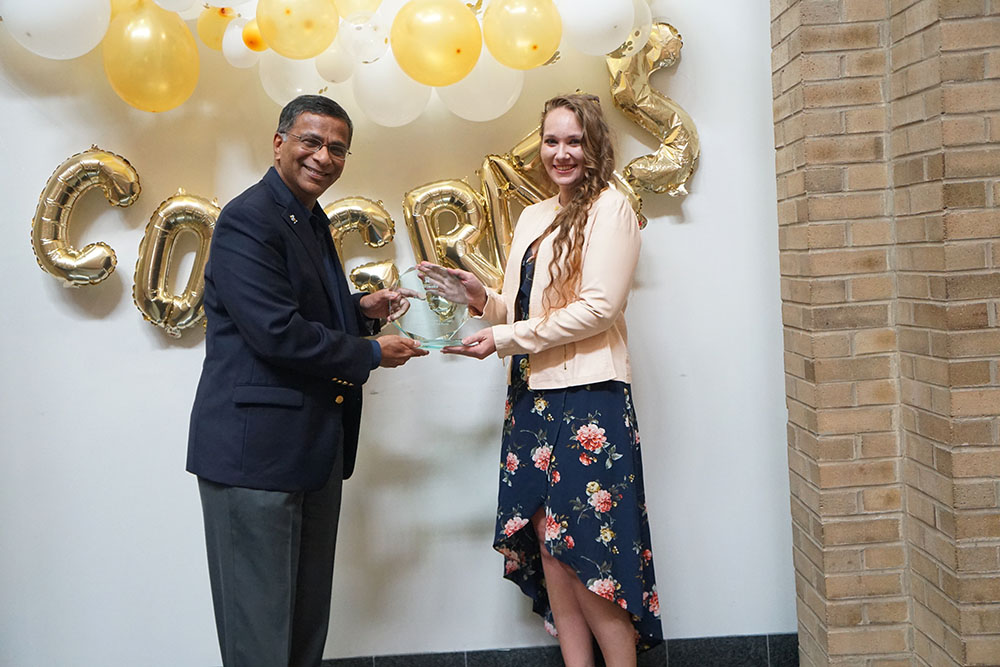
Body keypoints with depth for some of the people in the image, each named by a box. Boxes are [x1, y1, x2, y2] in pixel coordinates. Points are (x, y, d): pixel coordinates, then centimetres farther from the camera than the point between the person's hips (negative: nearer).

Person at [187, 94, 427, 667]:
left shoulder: (312, 221, 16)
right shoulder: (248, 220, -14)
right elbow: (277, 333, -22)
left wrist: (361, 309, 7)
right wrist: (372, 353, -11)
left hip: (314, 446, 10)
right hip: (256, 447, -9)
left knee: (309, 616, 17)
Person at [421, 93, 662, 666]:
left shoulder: (610, 207, -5)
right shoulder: (533, 217, 17)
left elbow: (599, 308, -14)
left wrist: (505, 339, -12)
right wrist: (481, 298, -2)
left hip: (587, 396, -7)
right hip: (533, 398, 7)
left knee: (585, 552, -3)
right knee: (549, 547, 7)